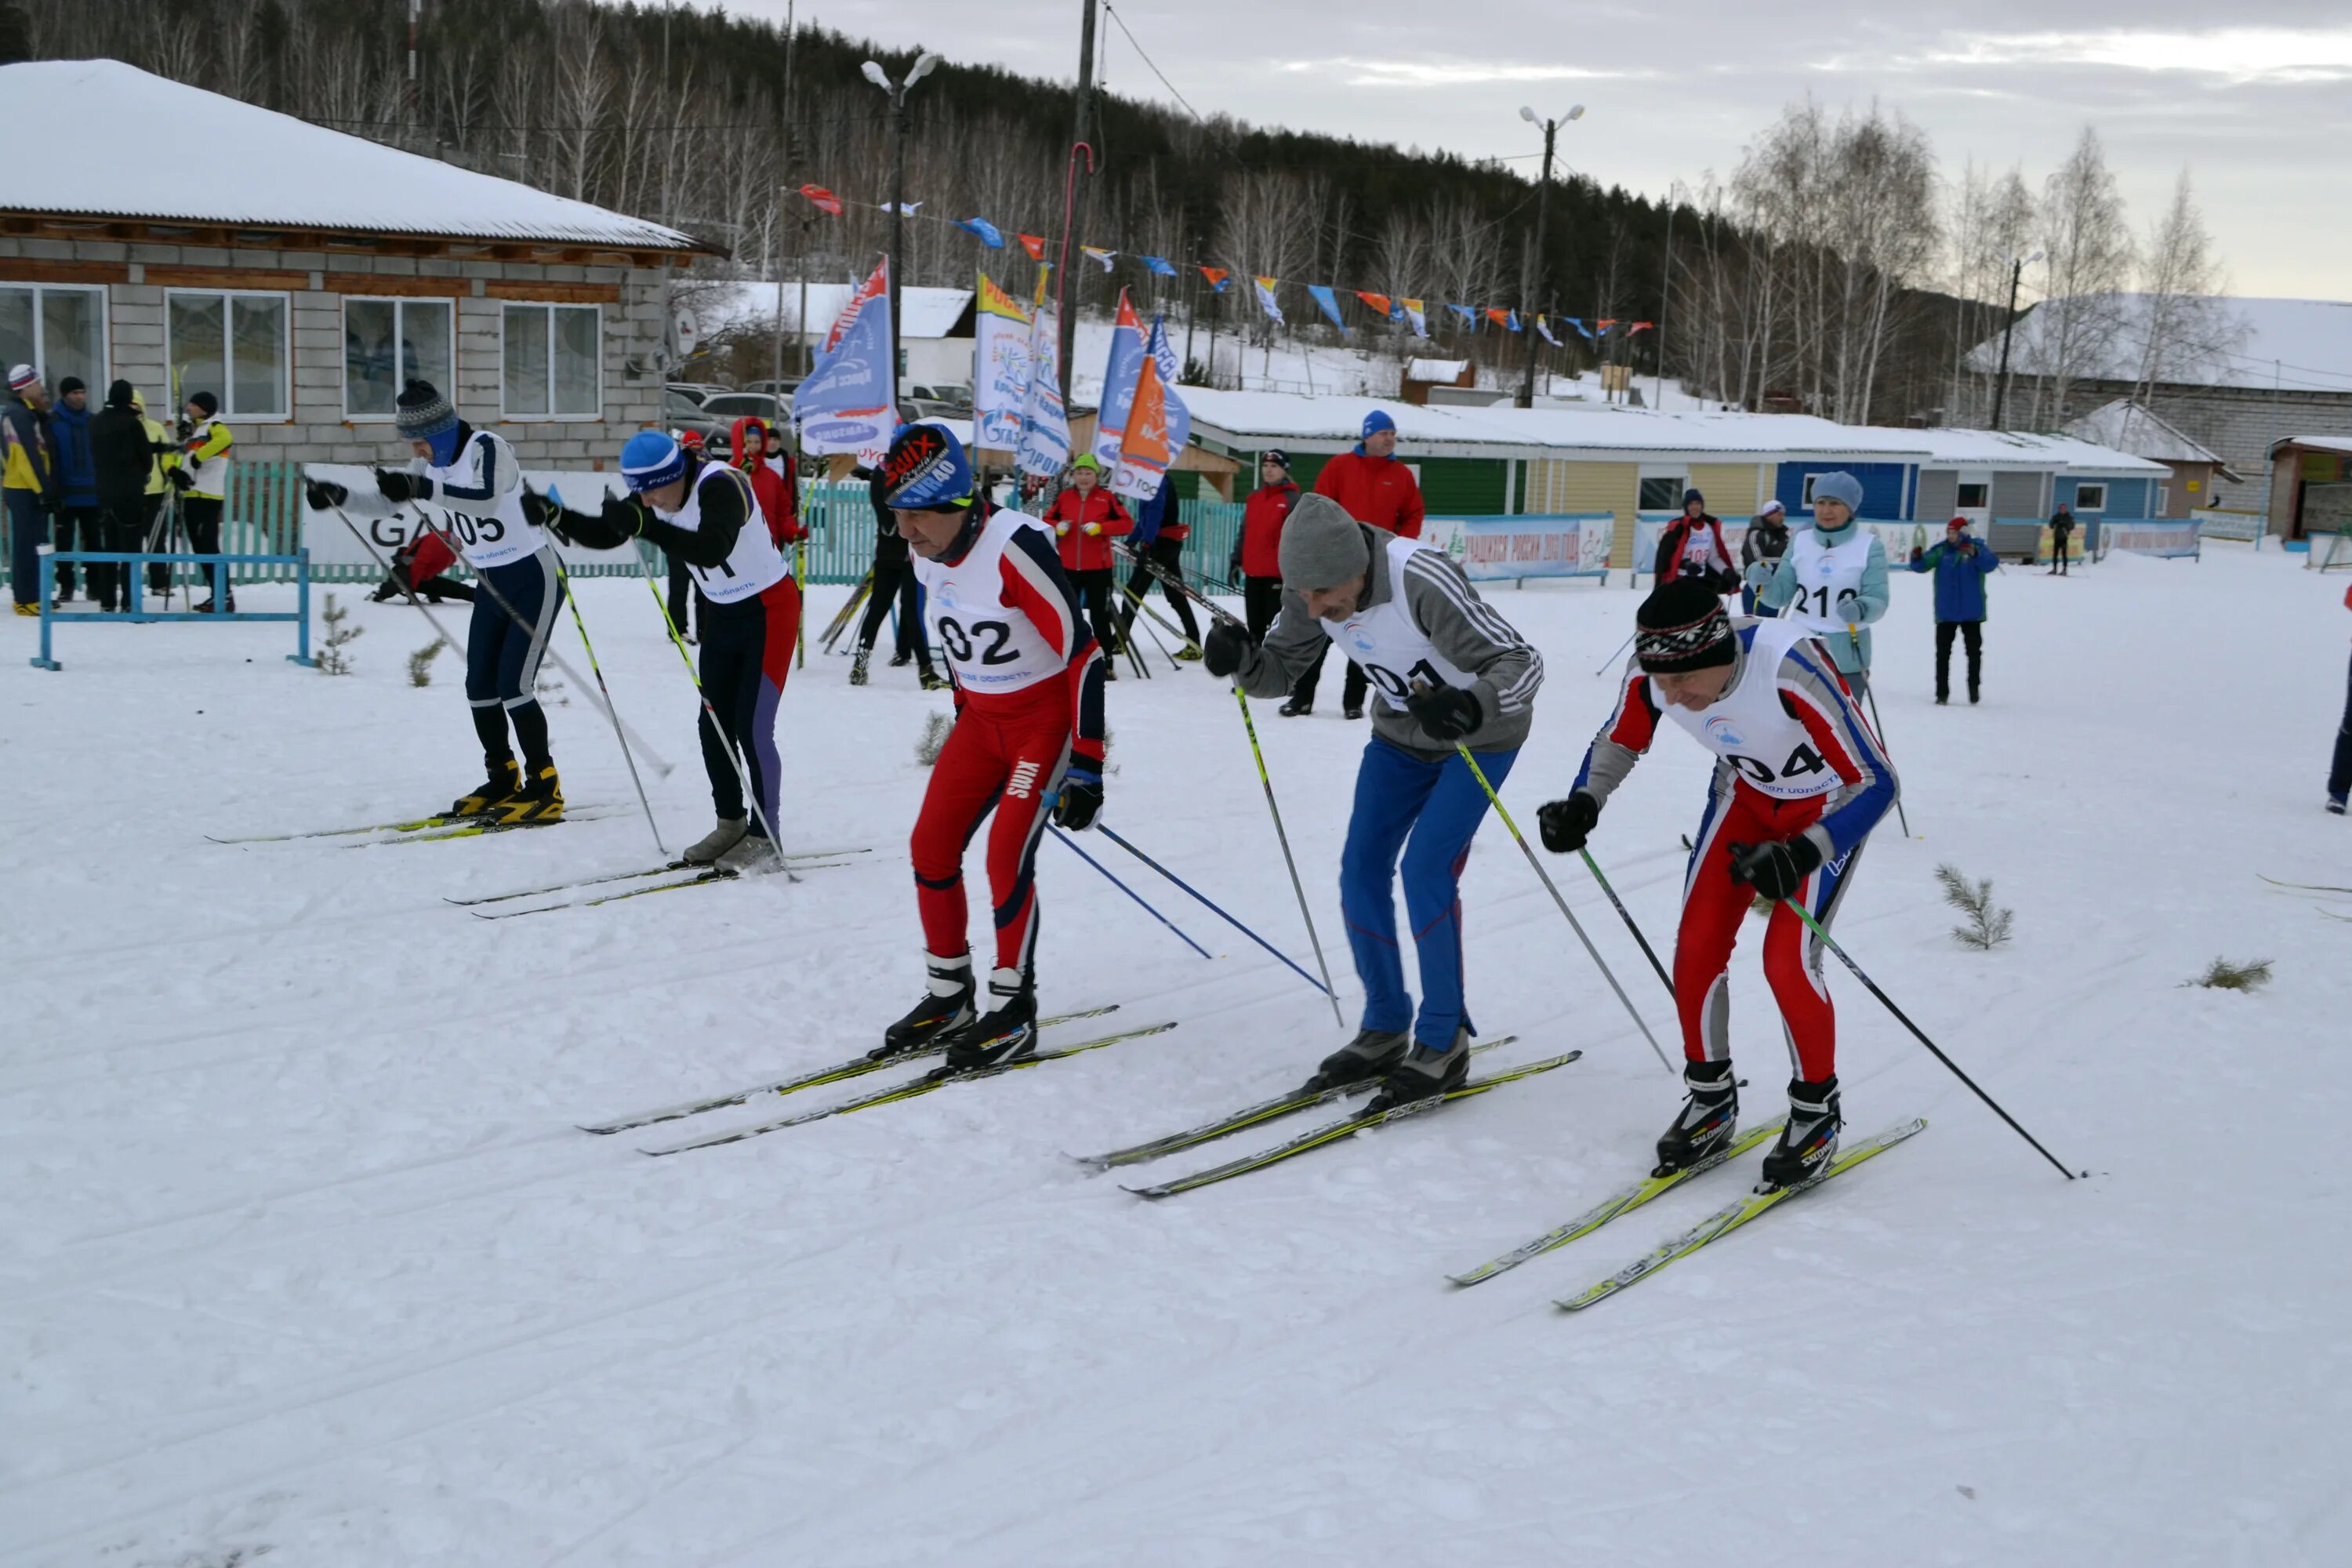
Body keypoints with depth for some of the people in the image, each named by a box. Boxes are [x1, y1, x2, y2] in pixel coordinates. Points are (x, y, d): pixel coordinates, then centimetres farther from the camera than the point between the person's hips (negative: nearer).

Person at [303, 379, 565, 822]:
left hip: (535, 578, -9)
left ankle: (545, 789, -4)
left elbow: (486, 500, -40)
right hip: (493, 585, 9)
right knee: (480, 687, 7)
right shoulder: (434, 462, 2)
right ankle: (503, 781, 22)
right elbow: (388, 501, 11)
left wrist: (423, 489, -52)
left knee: (514, 686, -13)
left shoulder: (488, 448, -21)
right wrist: (339, 495, -7)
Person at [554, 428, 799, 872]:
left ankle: (764, 839, -1)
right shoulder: (653, 494, -6)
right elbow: (604, 534, 1)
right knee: (713, 724, 8)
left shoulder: (720, 485, -29)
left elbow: (712, 549, -45)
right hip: (721, 613, 8)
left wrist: (647, 526, -53)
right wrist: (556, 517, -16)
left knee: (752, 728, -10)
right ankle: (730, 825, 21)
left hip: (769, 610, -8)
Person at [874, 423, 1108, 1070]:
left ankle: (1014, 1012, 0)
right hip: (982, 718, 8)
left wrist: (1086, 767, -25)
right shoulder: (930, 560, -2)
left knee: (1007, 859, -15)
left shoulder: (1014, 548, -27)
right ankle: (948, 999, 16)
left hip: (1047, 714, -8)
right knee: (931, 847, 2)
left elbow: (1081, 652, -25)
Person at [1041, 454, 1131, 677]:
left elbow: (1127, 523, -9)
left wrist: (1100, 528, -21)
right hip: (1068, 567, 3)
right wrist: (1058, 528, -13)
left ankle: (1106, 662, 8)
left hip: (1098, 568, -3)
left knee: (1100, 616, 3)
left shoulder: (1107, 498, -4)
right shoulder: (1063, 498, 4)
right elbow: (1047, 522, 9)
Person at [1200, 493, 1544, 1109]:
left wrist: (1472, 706, -55)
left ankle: (1444, 1041, -1)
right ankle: (1385, 1030, 14)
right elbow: (1282, 668, -6)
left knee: (1425, 870, -16)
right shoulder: (1312, 586, -18)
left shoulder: (1422, 581, -37)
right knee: (1362, 868, -1)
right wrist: (1242, 660, -29)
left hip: (1481, 735, -6)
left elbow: (1523, 662, -35)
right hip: (1402, 734, 6)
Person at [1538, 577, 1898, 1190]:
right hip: (1746, 793, 5)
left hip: (1829, 805, -5)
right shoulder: (1652, 668, -24)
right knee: (1696, 947, -4)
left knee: (1787, 961, -15)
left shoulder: (1789, 668, -40)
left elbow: (1876, 783, -33)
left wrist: (1800, 856, -46)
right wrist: (1583, 805, -21)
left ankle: (1817, 1112, 9)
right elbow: (1620, 741, -2)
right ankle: (1711, 1101, 17)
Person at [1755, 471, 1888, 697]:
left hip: (1847, 657, -3)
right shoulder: (1800, 541, 3)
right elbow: (1780, 595, 3)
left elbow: (1878, 600, -12)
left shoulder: (1869, 545, -7)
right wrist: (1763, 583, -18)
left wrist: (1860, 609, -34)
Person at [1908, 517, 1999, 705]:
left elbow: (1990, 564, -21)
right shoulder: (1940, 550, 0)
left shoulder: (1978, 547, -5)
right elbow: (1921, 566, -8)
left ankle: (1974, 690, 22)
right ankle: (1942, 693, 8)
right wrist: (1917, 557, -31)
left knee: (1974, 652, 9)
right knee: (1943, 653, 3)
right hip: (1946, 612, 1)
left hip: (1971, 612, -1)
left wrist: (1975, 554, -40)